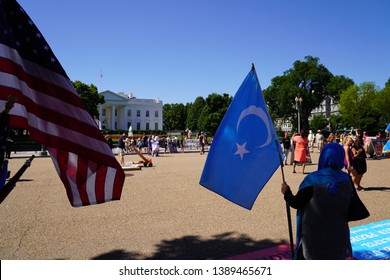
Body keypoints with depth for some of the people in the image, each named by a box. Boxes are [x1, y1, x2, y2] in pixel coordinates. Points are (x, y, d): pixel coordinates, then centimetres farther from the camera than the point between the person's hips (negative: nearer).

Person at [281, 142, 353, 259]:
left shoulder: (313, 179, -19)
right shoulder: (346, 179, -6)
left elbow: (296, 203, -13)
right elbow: (351, 208, 5)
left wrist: (286, 192, 4)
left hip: (315, 234, -3)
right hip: (338, 234, 4)